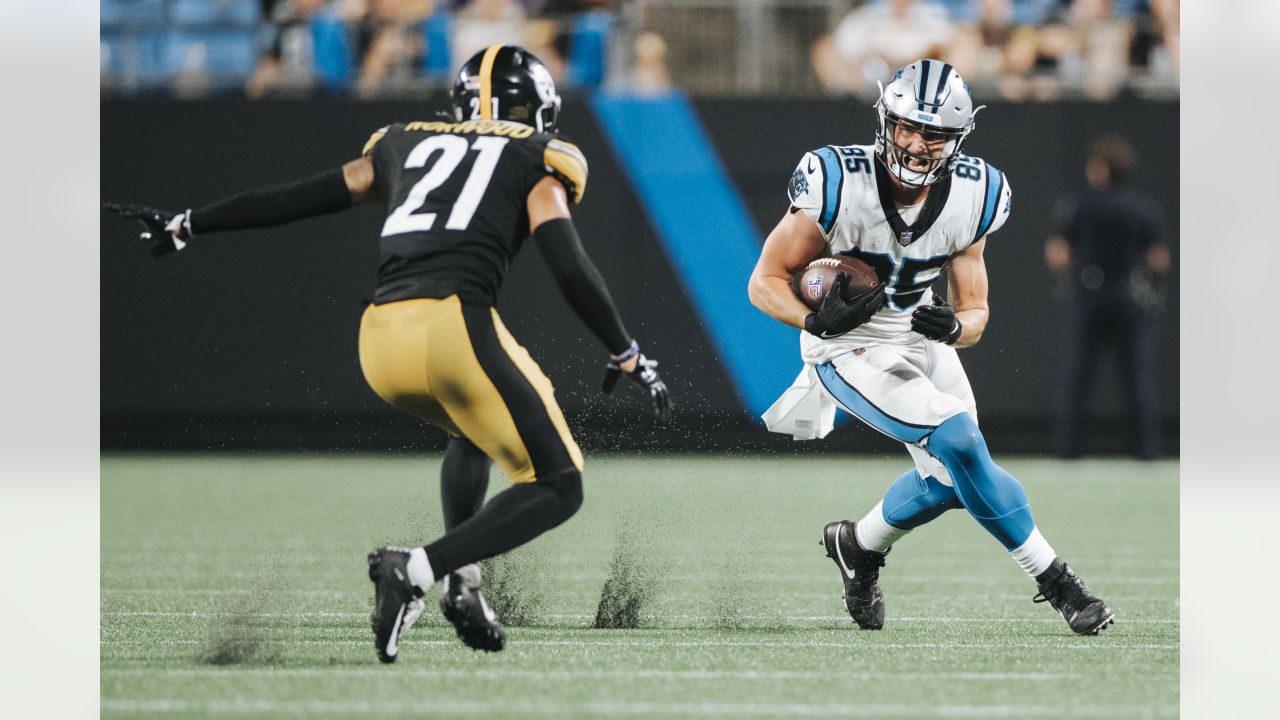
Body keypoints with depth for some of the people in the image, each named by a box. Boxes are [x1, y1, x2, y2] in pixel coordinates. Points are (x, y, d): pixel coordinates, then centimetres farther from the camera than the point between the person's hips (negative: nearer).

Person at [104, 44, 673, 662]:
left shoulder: (407, 147, 25)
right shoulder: (535, 163, 13)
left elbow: (295, 198, 27)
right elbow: (571, 269, 0)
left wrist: (187, 227, 35)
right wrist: (628, 356, 9)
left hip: (381, 340, 6)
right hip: (455, 326, -6)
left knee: (473, 435, 35)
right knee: (557, 489, 2)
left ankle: (461, 585, 17)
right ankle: (417, 569, -17)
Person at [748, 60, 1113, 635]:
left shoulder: (970, 199, -13)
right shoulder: (837, 185, -26)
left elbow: (975, 315, -6)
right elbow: (765, 283, -17)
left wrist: (955, 326, -30)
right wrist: (816, 321, -36)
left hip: (923, 340, 6)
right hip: (849, 351, -6)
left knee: (948, 480, 7)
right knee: (959, 442, -21)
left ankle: (858, 546, 37)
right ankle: (1055, 582, -9)